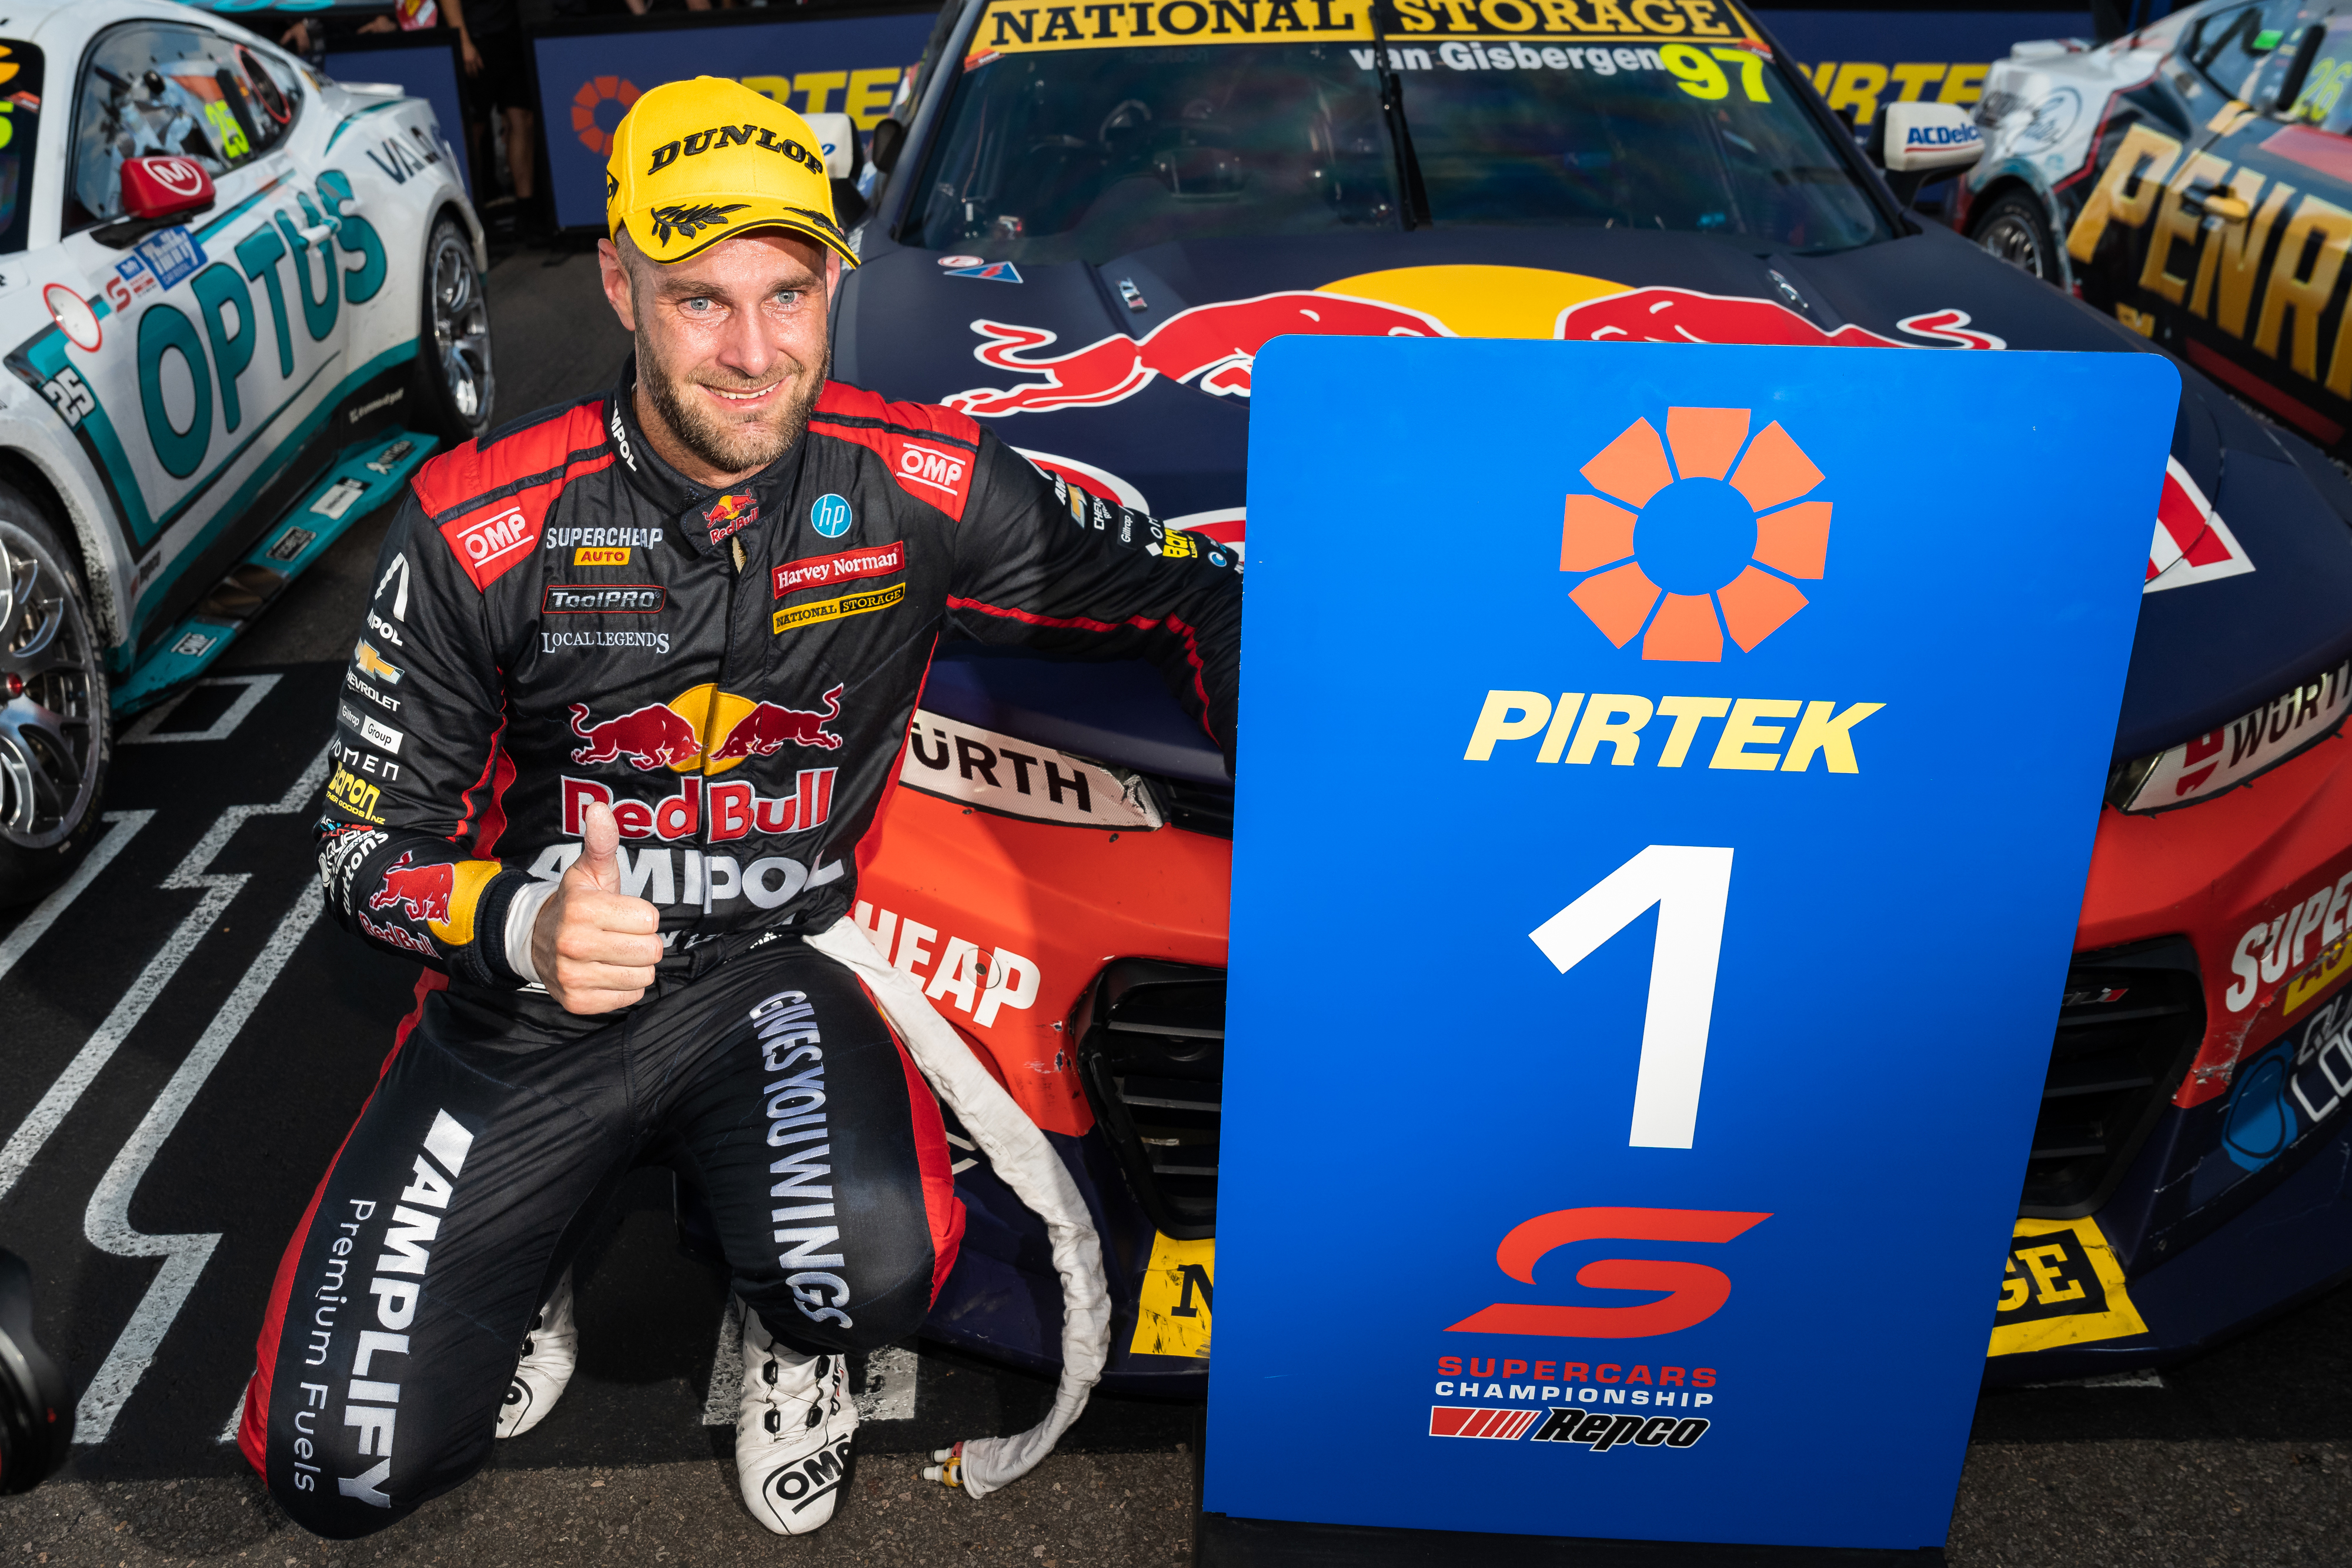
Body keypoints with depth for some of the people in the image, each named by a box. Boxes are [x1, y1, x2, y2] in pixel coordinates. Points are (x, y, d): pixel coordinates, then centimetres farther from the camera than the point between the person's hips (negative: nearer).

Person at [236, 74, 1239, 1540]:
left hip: (777, 970, 0)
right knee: (343, 1466, -6)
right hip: (530, 1003, 1)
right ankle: (527, 1251, 28)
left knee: (872, 1271, -31)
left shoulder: (921, 485, -12)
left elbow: (1186, 594, -2)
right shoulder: (480, 526, -14)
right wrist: (523, 926, -28)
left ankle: (790, 1334, 9)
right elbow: (369, 842, -6)